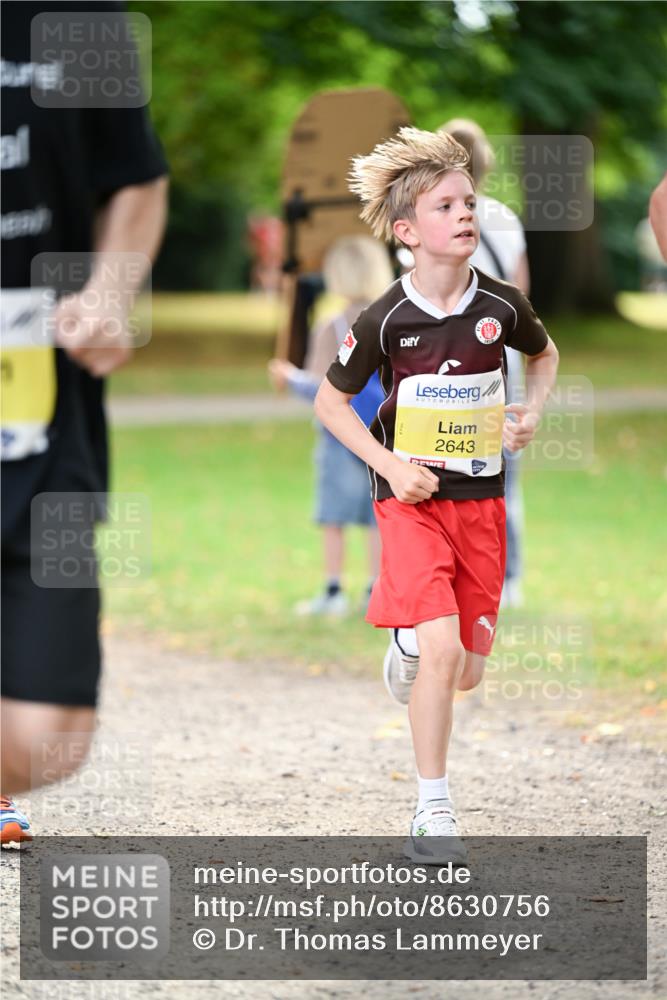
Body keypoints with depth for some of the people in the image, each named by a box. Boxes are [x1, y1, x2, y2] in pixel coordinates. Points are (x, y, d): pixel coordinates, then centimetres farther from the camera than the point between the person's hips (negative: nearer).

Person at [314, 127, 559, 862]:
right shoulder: (385, 319, -11)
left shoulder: (500, 306, -4)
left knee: (467, 671, 7)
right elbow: (330, 401, 1)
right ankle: (432, 814, -9)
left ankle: (409, 656, 46)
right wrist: (389, 465, -10)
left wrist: (532, 410, 0)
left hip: (481, 501, 3)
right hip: (412, 499, -3)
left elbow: (544, 353, 18)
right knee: (441, 648, -19)